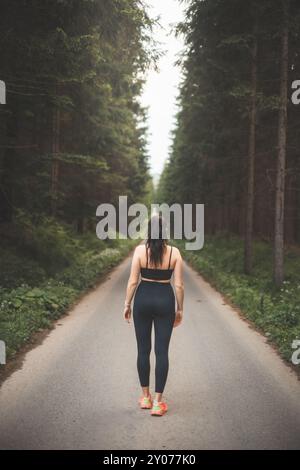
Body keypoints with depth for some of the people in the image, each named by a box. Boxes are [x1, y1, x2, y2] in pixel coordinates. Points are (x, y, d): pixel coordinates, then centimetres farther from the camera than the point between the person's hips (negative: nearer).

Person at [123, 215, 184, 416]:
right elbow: (179, 285, -4)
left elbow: (133, 281, -6)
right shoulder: (174, 252, -5)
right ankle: (157, 402, 6)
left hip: (143, 299, 0)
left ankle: (145, 397, 22)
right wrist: (180, 309, 7)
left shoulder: (140, 250, -6)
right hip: (165, 300, 0)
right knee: (162, 351, 4)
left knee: (143, 350, 12)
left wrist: (127, 304, 5)